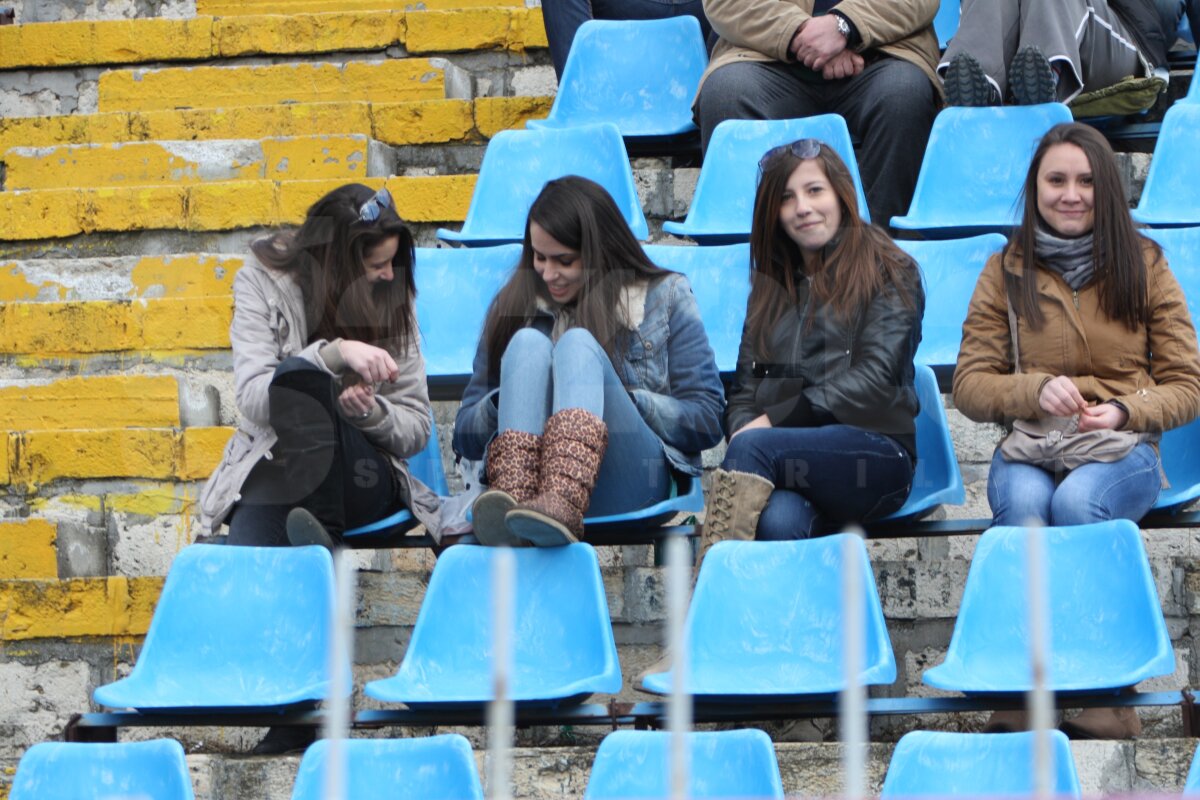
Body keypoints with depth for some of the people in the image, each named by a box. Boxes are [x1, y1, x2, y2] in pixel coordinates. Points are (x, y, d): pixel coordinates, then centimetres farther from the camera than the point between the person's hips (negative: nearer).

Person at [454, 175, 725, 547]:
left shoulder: (665, 297, 14)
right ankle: (512, 498, -50)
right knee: (529, 343, -20)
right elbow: (466, 438, 16)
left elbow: (707, 421, 7)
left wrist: (621, 398, -5)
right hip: (531, 472, 2)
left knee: (578, 344, -24)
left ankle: (561, 504, -55)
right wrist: (508, 399, -5)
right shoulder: (514, 304, 19)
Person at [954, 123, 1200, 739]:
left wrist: (1124, 411, -11)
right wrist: (1035, 390, -12)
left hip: (1121, 452, -1)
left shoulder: (1144, 267, 11)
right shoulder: (1005, 272, 12)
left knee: (1075, 502, -37)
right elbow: (969, 386, 8)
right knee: (1024, 505, -36)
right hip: (1027, 449, 1)